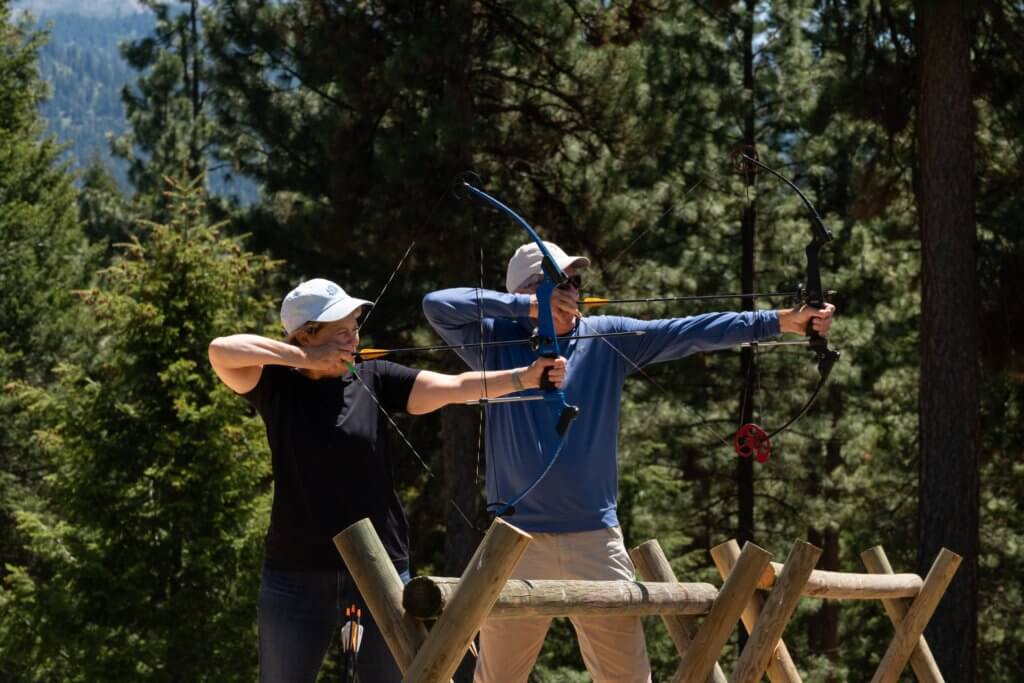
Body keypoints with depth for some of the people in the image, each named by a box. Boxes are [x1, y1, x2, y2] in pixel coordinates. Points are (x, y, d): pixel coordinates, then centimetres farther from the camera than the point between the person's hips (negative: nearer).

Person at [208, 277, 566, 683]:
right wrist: (304, 357, -14)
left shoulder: (375, 380, 3)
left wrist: (525, 377, -21)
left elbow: (456, 388, -7)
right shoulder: (278, 386, 0)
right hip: (298, 577, -1)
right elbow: (221, 351, -15)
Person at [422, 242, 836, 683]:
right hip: (517, 540, -1)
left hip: (596, 539, 1)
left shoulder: (607, 338, 4)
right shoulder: (498, 341, 1)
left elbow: (691, 333, -4)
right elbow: (437, 305, -11)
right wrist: (528, 307, -13)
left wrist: (781, 321, -14)